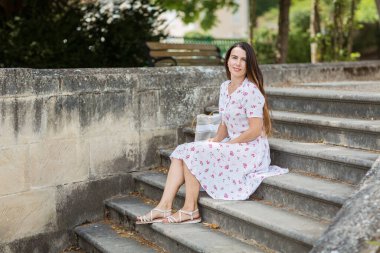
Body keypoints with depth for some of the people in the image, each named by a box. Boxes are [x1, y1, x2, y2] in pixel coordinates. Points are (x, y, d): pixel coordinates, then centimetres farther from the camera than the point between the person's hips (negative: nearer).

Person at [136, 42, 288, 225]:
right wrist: (213, 142, -1)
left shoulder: (251, 91, -16)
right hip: (231, 146, 8)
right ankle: (164, 207, -14)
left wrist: (225, 145, -14)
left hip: (251, 151, -8)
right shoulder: (225, 87, 9)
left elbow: (255, 131, -19)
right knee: (181, 151, -7)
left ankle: (190, 210, -7)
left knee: (192, 152, -20)